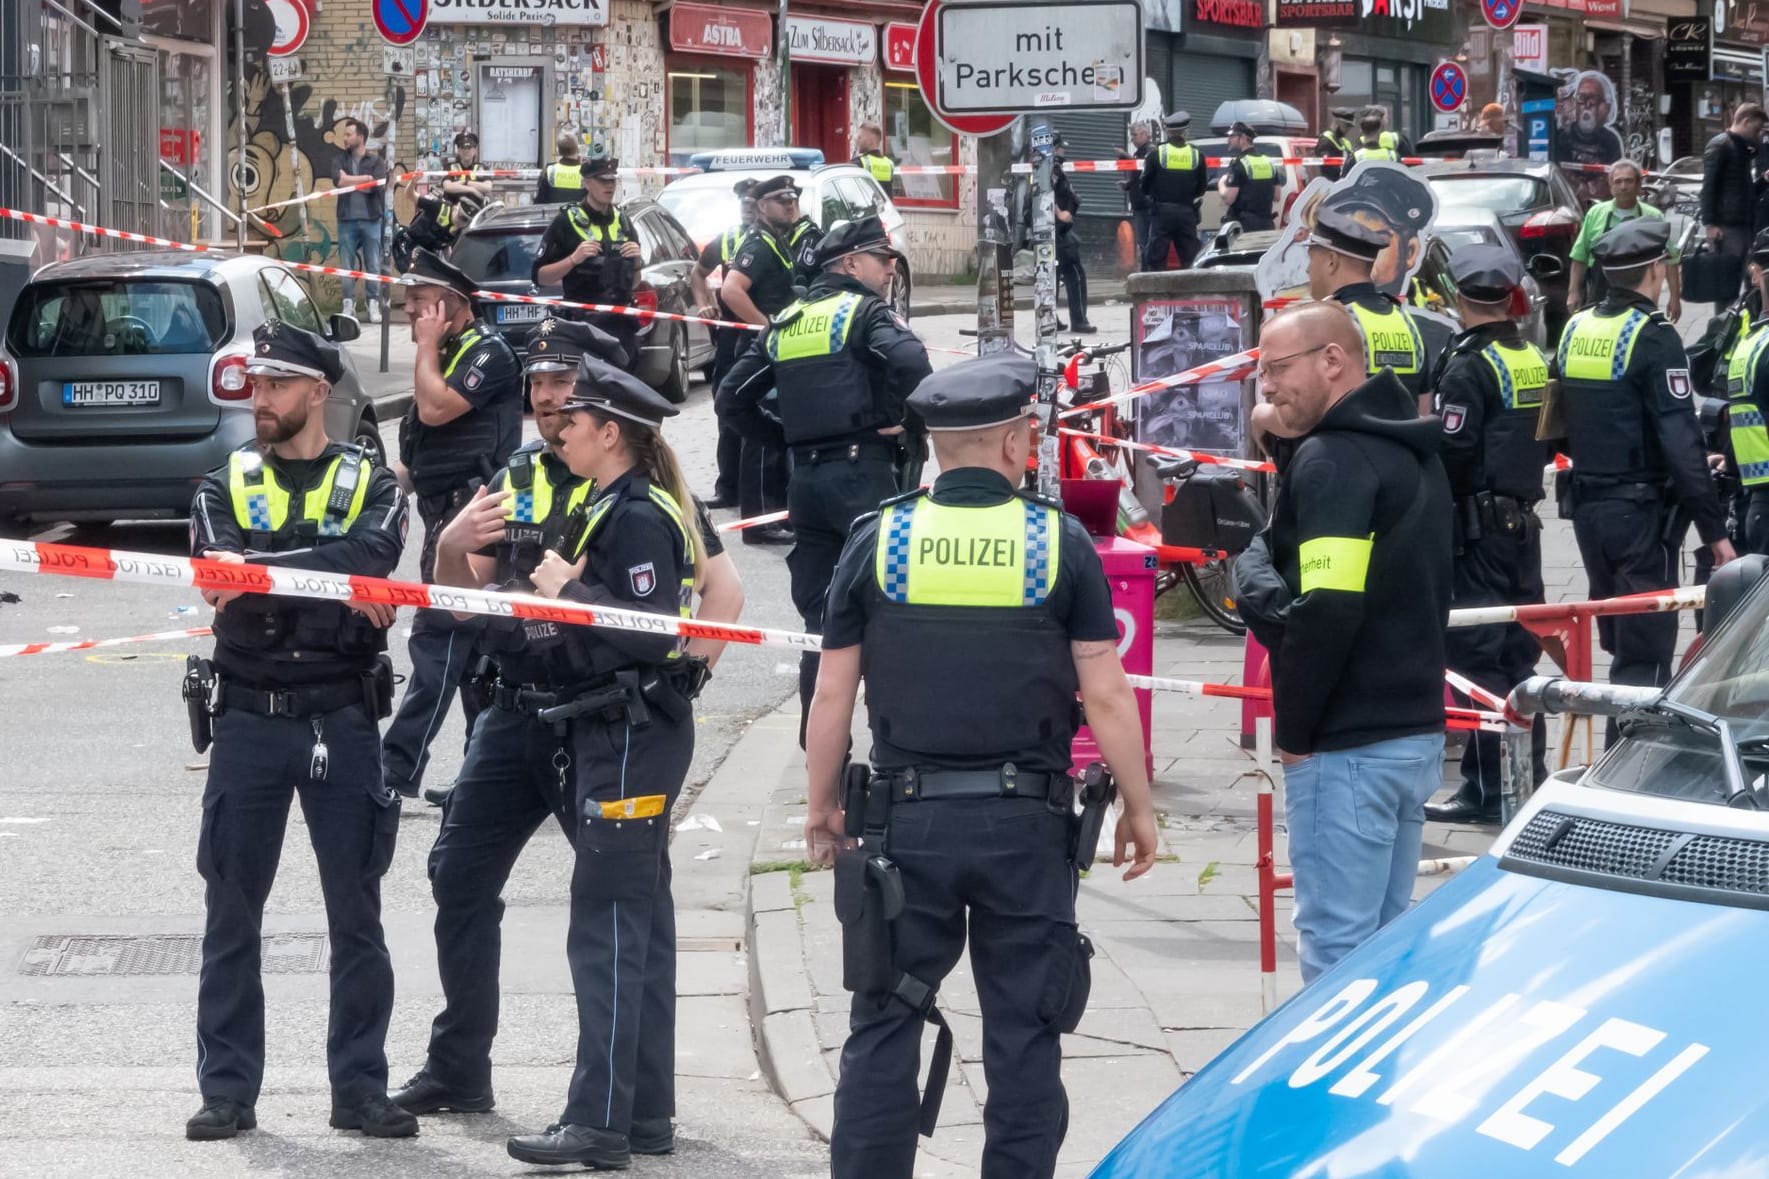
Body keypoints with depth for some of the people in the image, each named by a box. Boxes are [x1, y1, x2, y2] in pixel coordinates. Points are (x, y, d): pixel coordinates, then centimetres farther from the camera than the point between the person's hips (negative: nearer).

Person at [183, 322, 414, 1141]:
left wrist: (260, 570, -21)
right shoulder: (225, 488, 7)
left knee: (356, 915, 4)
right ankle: (228, 1092, 9)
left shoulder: (370, 487, 5)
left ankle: (359, 1089, 11)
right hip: (248, 720, 1)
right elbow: (225, 587, -12)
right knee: (231, 916, 3)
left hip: (342, 722, -1)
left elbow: (368, 558, -18)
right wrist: (337, 586, -23)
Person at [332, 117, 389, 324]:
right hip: (347, 219, 2)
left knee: (373, 265, 0)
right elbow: (337, 180, -9)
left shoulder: (376, 161, 3)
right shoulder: (341, 159, 11)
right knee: (346, 265, 1)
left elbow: (376, 186, -13)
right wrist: (365, 178, -10)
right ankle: (349, 305, 5)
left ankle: (373, 305, 5)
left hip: (370, 219, -2)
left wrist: (349, 180, -7)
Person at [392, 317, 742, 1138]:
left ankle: (643, 1106, -2)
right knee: (460, 877, 10)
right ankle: (458, 1070, 24)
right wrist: (452, 547, -5)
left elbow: (724, 588, -12)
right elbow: (462, 598, 15)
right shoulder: (517, 480, 12)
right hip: (512, 717, 7)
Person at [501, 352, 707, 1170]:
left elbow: (653, 631, -24)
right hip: (619, 733, 11)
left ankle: (599, 1120, -11)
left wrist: (569, 590, -17)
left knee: (606, 927, -11)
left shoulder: (639, 517, -15)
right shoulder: (621, 507, 17)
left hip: (633, 739, -11)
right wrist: (560, 597, 9)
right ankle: (646, 1111, 19)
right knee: (639, 923, 13)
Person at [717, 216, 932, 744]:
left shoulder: (786, 323, 17)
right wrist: (909, 423, -10)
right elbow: (911, 363, -24)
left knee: (820, 615, 10)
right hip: (863, 472, -6)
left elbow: (733, 397, 15)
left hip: (806, 477, 7)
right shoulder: (867, 313, -3)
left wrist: (784, 436, 16)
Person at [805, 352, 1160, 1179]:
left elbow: (832, 692, 2)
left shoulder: (879, 541, 0)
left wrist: (821, 805, 14)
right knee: (1023, 1034, 7)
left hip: (909, 816, 1)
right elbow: (1106, 694, -3)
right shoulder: (1060, 543, -3)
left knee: (883, 1030, 7)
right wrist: (1138, 807, 7)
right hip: (1025, 824, -1)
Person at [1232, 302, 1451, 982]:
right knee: (1387, 937, 15)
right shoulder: (1412, 454, 15)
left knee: (1337, 948, -7)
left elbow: (1327, 612, -22)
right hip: (1417, 731, 10)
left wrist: (1294, 729, -12)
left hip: (1347, 747, -10)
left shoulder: (1331, 461, -15)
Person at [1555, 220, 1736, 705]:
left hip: (1586, 509, 8)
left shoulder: (1574, 330, 8)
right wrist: (1714, 528, -15)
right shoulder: (1653, 338, -15)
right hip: (1642, 513, -8)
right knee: (1644, 657, -5)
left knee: (1620, 643, 19)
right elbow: (1680, 442, -18)